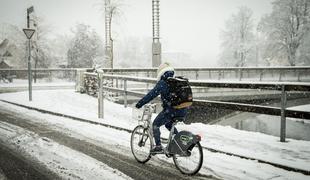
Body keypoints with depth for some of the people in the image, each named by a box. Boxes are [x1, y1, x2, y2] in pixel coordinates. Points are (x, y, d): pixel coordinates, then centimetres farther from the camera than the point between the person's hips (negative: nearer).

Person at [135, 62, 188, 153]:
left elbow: (152, 94, -10)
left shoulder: (162, 83, -6)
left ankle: (158, 146, 6)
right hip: (183, 111, 7)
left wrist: (140, 103, -3)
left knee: (155, 124, 11)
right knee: (169, 124, 31)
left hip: (171, 110, -7)